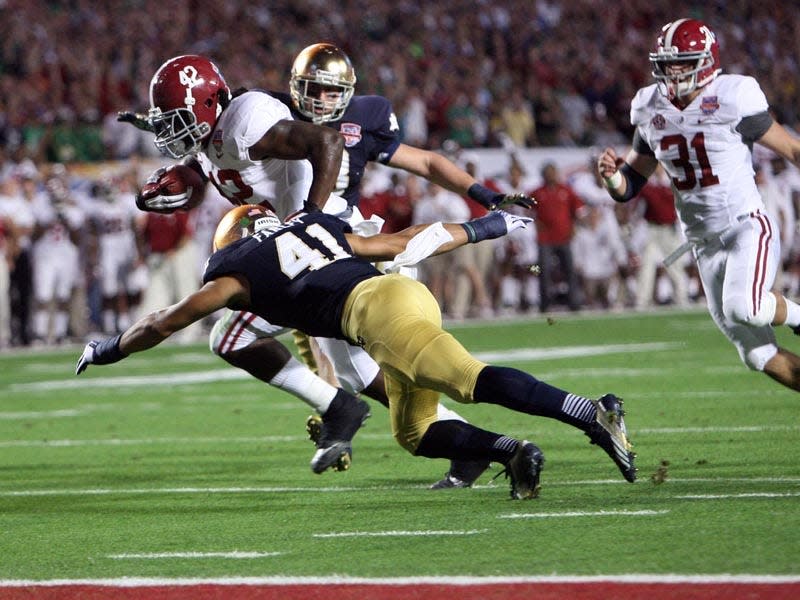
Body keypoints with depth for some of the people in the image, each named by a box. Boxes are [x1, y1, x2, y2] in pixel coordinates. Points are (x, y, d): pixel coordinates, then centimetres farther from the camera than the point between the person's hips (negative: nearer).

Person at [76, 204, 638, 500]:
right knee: (413, 432, 14)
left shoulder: (238, 270, 19)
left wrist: (109, 350, 42)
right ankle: (511, 451, -8)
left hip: (376, 309, -7)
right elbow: (405, 241, 39)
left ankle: (591, 413, -38)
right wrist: (480, 228, 50)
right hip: (410, 291, 7)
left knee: (470, 379, -21)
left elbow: (169, 320, 27)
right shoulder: (318, 226, 35)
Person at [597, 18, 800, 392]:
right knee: (759, 355, 3)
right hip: (703, 244, 5)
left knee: (743, 308, -33)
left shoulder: (732, 99, -13)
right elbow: (628, 187, 9)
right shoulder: (651, 112, 3)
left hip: (747, 227, -5)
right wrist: (612, 175, -15)